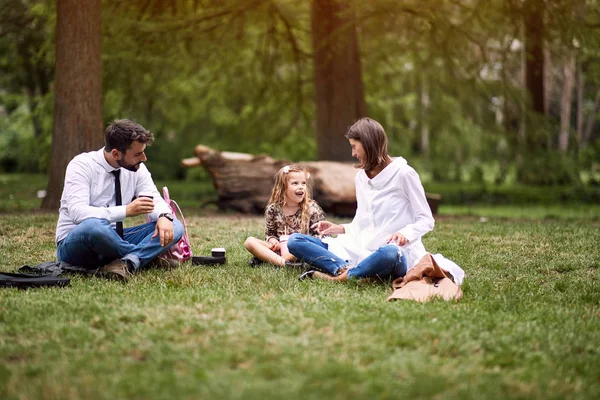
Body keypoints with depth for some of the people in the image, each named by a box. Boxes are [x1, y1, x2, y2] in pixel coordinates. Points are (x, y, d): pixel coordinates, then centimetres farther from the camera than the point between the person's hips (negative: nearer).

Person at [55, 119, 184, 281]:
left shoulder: (137, 168, -1)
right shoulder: (82, 165, -17)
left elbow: (155, 201, -1)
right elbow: (78, 213, -29)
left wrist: (164, 217, -26)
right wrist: (126, 211, -36)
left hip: (111, 240, 6)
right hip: (75, 244, -5)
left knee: (174, 226, -12)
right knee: (93, 226, -41)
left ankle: (128, 262, -34)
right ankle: (146, 256, -19)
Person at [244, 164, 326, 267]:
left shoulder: (312, 209, -2)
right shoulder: (273, 209, 3)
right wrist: (273, 240, -9)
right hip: (280, 248, 3)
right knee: (249, 241, -16)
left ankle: (264, 258, -33)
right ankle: (281, 262, -40)